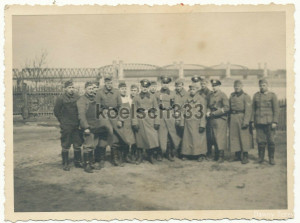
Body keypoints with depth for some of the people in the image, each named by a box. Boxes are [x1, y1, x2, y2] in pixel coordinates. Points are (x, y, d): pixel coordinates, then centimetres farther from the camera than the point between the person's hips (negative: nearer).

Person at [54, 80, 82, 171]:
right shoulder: (61, 99, -6)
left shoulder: (77, 97, 4)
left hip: (77, 125, 4)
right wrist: (62, 121, 1)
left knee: (78, 144, 9)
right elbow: (56, 112, 1)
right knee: (65, 145, 2)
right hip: (66, 127, -4)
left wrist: (79, 121, 8)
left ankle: (78, 162, 22)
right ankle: (65, 164, 12)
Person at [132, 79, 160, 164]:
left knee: (152, 138, -4)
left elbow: (156, 110, 7)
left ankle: (150, 156, 15)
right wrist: (135, 123, -7)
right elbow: (134, 111, 0)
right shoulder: (136, 98, 5)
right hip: (140, 120, -1)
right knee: (140, 139, 3)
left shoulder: (152, 97, 9)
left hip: (150, 120, 1)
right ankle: (139, 157, 16)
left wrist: (156, 122, 0)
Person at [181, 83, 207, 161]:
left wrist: (202, 125, -12)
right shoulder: (187, 99, 11)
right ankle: (186, 154, 15)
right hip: (188, 123, 4)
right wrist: (182, 123, 7)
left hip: (197, 123, -4)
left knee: (198, 139, -2)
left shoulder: (201, 99, -2)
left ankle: (201, 155, 6)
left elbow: (203, 113, -6)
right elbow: (184, 111, 12)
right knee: (187, 139, 6)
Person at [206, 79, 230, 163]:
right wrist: (208, 112, 1)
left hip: (220, 119, -6)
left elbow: (226, 108, -11)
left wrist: (214, 113, -13)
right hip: (212, 119, 6)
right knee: (214, 138, 8)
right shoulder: (210, 96, 13)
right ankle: (216, 155, 16)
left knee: (220, 137, -8)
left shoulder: (222, 95, -5)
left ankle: (221, 156, -4)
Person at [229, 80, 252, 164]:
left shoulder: (246, 96, -3)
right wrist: (229, 119, 9)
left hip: (241, 117, -5)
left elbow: (248, 110, -9)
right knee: (234, 136, 6)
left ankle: (245, 157, 2)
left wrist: (246, 121, -16)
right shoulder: (232, 96, 14)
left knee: (244, 137, -4)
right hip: (233, 118, 5)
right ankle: (237, 155, 16)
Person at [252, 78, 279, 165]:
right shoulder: (256, 95, 10)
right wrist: (253, 120, 6)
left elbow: (276, 109, -1)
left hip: (269, 122, -2)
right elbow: (253, 109, 12)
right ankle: (261, 158, 14)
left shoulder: (272, 95, 3)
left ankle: (271, 158, 11)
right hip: (259, 122, 2)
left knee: (271, 141, 0)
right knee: (260, 141, 1)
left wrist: (274, 122, -8)